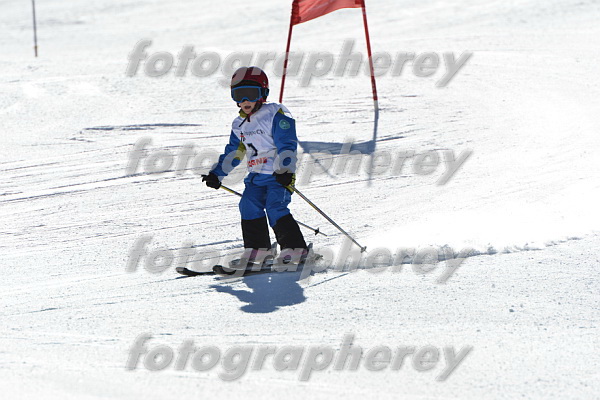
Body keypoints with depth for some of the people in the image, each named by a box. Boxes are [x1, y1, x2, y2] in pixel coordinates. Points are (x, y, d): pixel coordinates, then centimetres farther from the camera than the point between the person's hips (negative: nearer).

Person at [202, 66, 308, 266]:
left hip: (279, 175, -7)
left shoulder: (275, 115, -8)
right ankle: (257, 248, 4)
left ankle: (295, 248, -14)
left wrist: (285, 170, -28)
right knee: (249, 205, -8)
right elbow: (232, 152, 26)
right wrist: (216, 174, 22)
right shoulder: (240, 125, 16)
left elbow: (287, 145, -16)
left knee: (275, 208, -19)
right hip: (256, 176, 7)